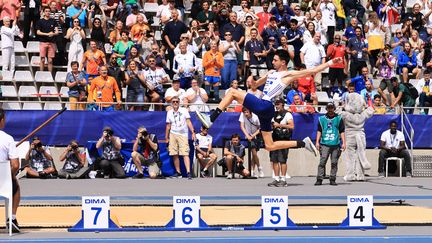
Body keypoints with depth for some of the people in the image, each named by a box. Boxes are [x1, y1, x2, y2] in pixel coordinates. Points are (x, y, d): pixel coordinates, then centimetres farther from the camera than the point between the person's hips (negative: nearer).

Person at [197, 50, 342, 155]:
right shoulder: (271, 73, 24)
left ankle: (211, 119, -17)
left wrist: (330, 63, -9)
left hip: (265, 106, -9)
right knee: (270, 146, 8)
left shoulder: (289, 74, 1)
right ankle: (304, 143, 11)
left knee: (233, 93, -10)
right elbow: (256, 84, 37)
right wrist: (251, 81, 15)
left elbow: (313, 71, -2)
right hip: (262, 107, 9)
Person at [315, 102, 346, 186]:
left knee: (334, 163, 1)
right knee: (322, 162, -8)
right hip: (324, 144, 0)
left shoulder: (339, 118, 10)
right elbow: (319, 131, 14)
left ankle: (332, 179, 7)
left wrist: (343, 143, 1)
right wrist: (317, 142, 4)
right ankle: (319, 179, -8)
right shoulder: (322, 119, 13)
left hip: (335, 144, 0)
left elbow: (342, 131, 9)